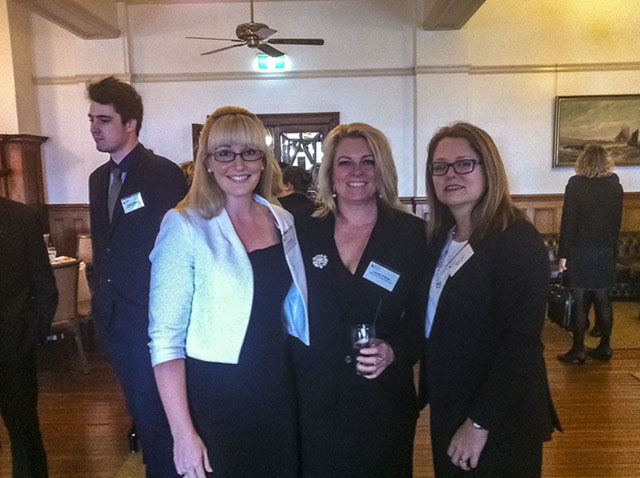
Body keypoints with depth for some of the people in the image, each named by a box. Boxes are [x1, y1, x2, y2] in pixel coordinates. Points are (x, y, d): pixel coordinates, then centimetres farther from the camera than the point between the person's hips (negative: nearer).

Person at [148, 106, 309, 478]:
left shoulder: (283, 221, 1)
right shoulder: (185, 226, -14)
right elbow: (165, 338, -14)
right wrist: (184, 434, -16)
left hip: (276, 387, 5)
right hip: (213, 396, -5)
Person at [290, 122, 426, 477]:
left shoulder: (412, 233, -3)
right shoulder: (303, 229, 0)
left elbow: (422, 318, 0)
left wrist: (394, 351, -16)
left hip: (384, 404, 0)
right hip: (313, 402, 1)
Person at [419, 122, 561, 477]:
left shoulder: (518, 241, -18)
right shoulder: (438, 240, 3)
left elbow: (520, 345, -22)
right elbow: (432, 325, 7)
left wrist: (479, 422, -21)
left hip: (500, 424, -6)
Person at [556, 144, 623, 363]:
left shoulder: (576, 184, -10)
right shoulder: (615, 185, 4)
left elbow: (568, 221, -13)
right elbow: (617, 222, 8)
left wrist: (562, 254, -9)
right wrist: (611, 247, 17)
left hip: (580, 252, -4)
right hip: (606, 253, 4)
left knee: (580, 303, 1)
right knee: (602, 300, 13)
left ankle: (578, 350, 7)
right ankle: (604, 348, 21)